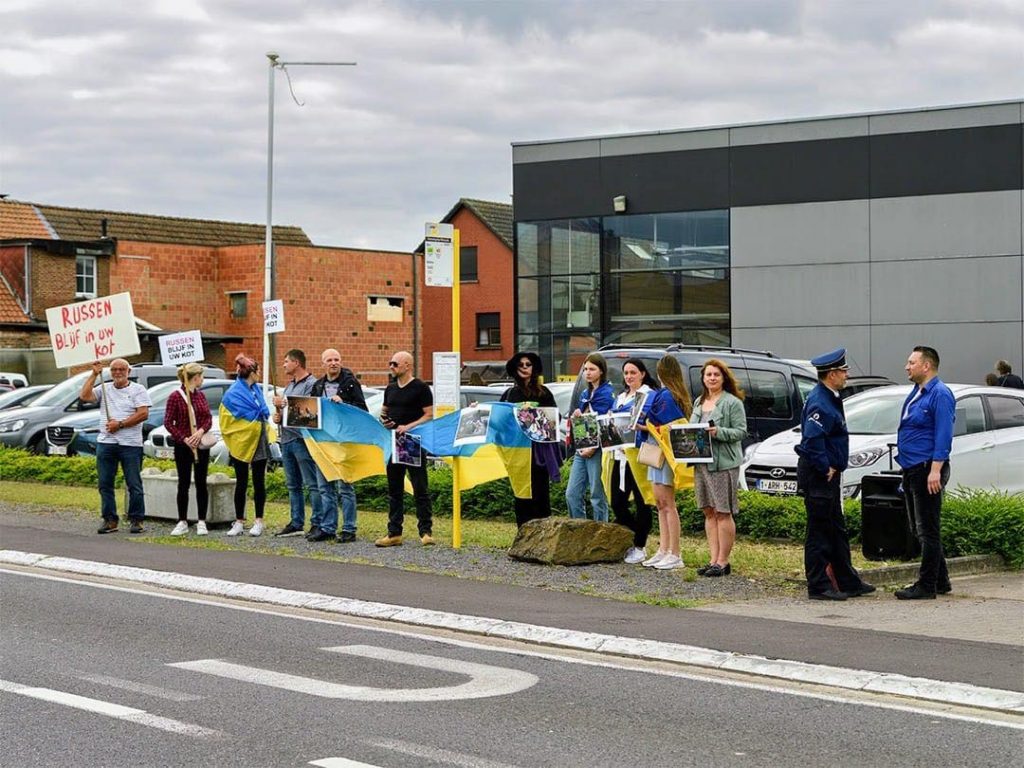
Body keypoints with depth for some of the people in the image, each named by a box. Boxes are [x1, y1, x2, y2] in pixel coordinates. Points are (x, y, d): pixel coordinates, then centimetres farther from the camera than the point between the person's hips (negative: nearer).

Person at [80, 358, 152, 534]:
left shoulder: (138, 389, 3)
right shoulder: (104, 390, 15)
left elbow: (143, 414, -8)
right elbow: (84, 396, 0)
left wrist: (120, 424, -11)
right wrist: (94, 375, -1)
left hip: (131, 444, -4)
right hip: (106, 443, 4)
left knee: (134, 485, -2)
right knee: (105, 484, 4)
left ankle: (136, 520, 5)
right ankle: (110, 520, 10)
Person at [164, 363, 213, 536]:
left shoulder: (201, 395, 9)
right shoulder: (175, 396, -7)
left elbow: (209, 418, 7)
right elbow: (168, 422, -8)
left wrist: (201, 431, -13)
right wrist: (184, 439, -17)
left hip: (201, 444, 4)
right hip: (183, 446, -4)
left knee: (201, 483, 5)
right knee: (183, 484, 2)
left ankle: (201, 522, 10)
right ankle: (182, 522, 9)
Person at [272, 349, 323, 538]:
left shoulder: (311, 384, -9)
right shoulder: (289, 386, 21)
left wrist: (284, 403, -12)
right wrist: (278, 416, 4)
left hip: (302, 439, -10)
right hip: (286, 439, 10)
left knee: (312, 484, -8)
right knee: (293, 485, 13)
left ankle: (317, 524, -9)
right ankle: (296, 524, 20)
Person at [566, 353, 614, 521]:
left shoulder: (606, 393, -6)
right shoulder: (585, 394, 18)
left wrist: (593, 448, -18)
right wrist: (575, 417, 0)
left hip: (598, 449, -8)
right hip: (582, 449, 8)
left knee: (598, 496, -4)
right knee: (572, 494, 4)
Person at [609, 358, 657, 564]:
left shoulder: (650, 395, -2)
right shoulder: (620, 397, 21)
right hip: (620, 454, 7)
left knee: (641, 502, -1)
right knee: (617, 502, 5)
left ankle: (640, 547, 6)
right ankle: (636, 540, 21)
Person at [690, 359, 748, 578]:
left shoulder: (732, 403, -4)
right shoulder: (699, 402, 18)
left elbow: (741, 431, -9)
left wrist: (718, 432, -22)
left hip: (724, 463, -7)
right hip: (702, 462, 7)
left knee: (723, 513, -4)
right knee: (709, 512, 8)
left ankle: (723, 562, 0)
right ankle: (713, 559, 13)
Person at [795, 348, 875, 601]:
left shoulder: (829, 398, 13)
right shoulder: (820, 404, -20)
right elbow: (812, 440, -31)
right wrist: (825, 469, -21)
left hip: (828, 475, 11)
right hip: (817, 476, -11)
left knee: (836, 531, 16)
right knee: (819, 532, -4)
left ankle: (848, 582, 24)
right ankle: (818, 587, 1)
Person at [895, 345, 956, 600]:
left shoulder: (940, 394, -13)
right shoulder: (916, 393, 17)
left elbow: (943, 435, -19)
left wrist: (936, 470, -24)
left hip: (927, 471, -10)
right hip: (912, 471, 10)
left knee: (927, 530, -6)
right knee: (922, 529, 14)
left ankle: (926, 586, -3)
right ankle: (940, 582, 22)